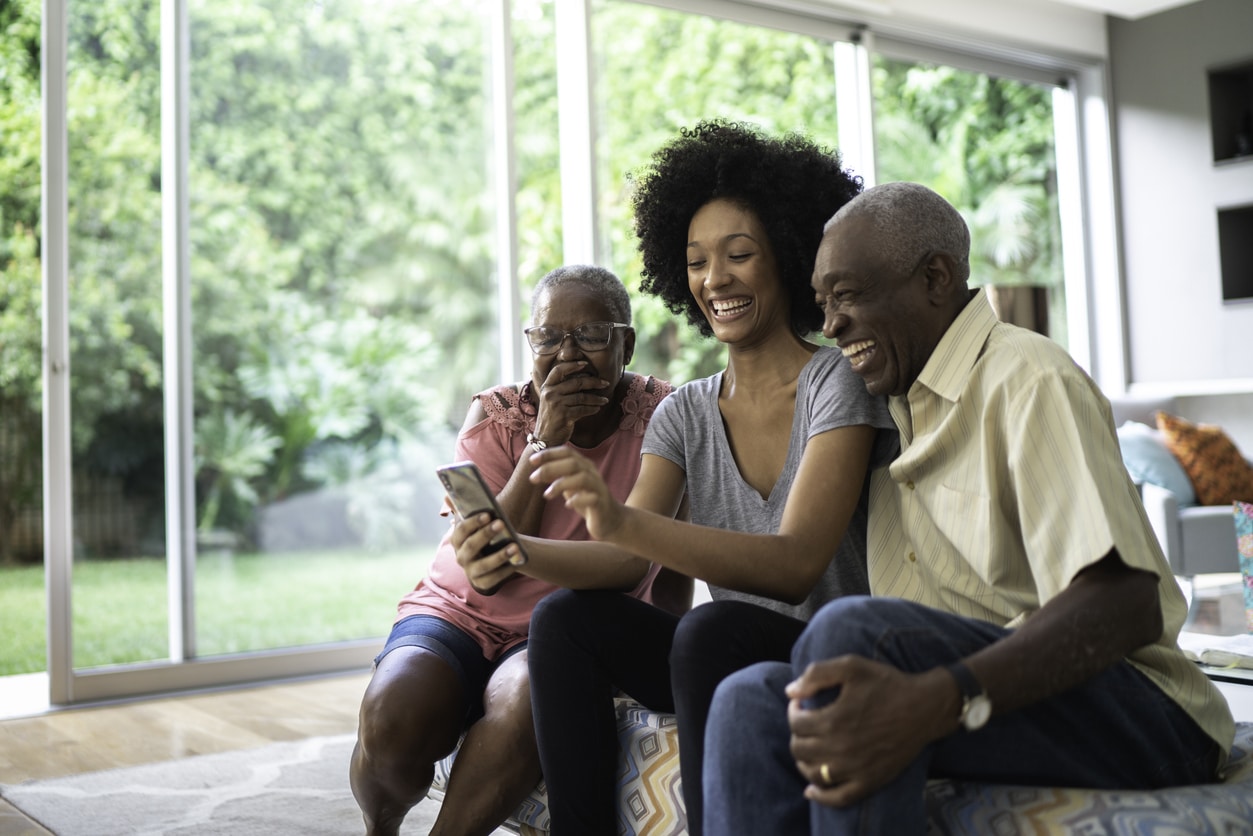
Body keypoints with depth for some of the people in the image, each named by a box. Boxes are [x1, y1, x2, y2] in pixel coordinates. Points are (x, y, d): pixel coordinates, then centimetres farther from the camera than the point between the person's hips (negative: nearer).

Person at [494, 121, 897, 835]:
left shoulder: (839, 383, -9)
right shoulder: (684, 414, 8)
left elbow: (798, 561, -23)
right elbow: (626, 561, -3)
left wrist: (624, 522, -37)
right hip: (728, 663, 6)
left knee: (710, 630, -33)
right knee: (564, 617, -14)